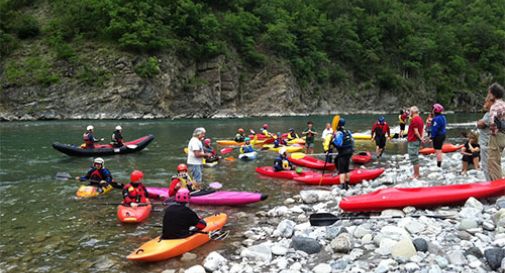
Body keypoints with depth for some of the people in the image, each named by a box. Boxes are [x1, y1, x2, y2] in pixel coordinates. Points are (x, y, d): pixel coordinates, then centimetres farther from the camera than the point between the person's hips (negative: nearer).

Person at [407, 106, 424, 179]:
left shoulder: (414, 120, -20)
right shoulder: (420, 119, 11)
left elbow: (416, 132, -23)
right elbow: (422, 129, 13)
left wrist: (420, 138, -10)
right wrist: (421, 137, 2)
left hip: (413, 141, -10)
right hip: (417, 141, 10)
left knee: (414, 158, -3)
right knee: (415, 158, 19)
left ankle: (416, 175, 3)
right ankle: (416, 173, 27)